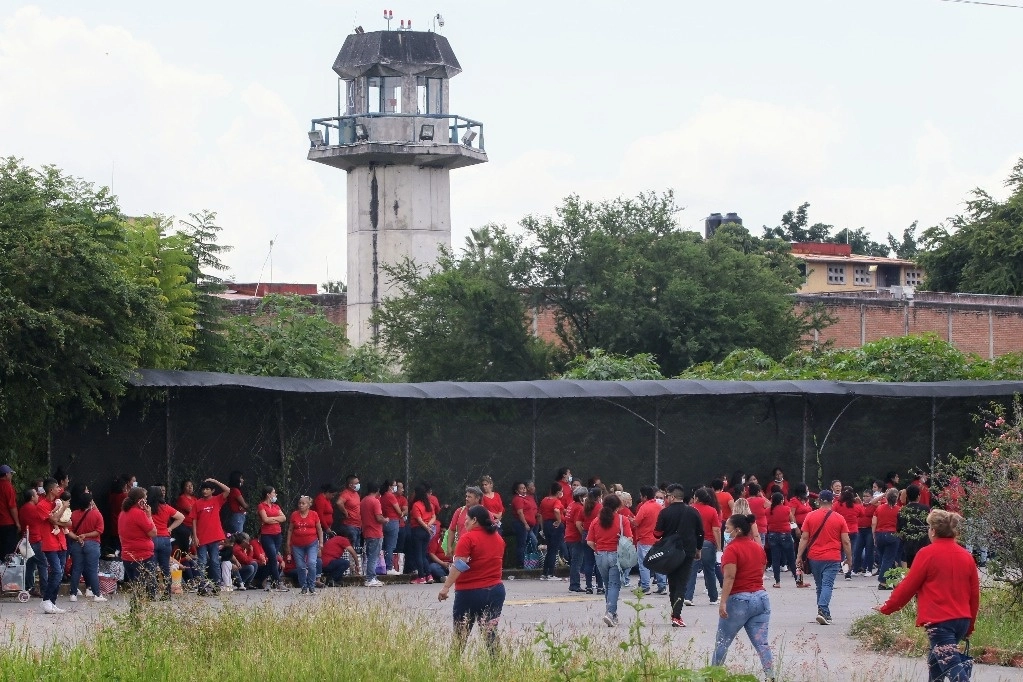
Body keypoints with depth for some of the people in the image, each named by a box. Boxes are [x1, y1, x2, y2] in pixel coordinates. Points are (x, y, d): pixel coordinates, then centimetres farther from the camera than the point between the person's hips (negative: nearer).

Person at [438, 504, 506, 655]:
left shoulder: (468, 538, -12)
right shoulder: (498, 538, 10)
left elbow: (459, 566, -20)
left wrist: (446, 587, -23)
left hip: (470, 592, -6)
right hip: (496, 590, 6)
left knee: (461, 635, 3)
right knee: (490, 633, 5)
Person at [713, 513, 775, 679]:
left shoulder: (732, 549, -12)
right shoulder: (758, 547, 9)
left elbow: (730, 577, -20)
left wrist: (723, 602, -23)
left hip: (739, 600, -6)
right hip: (761, 598, 6)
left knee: (722, 642, 9)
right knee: (762, 643, 0)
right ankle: (770, 677, -10)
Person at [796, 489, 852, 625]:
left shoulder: (810, 516, 0)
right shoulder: (839, 518, -2)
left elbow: (804, 538, -1)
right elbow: (846, 542, 0)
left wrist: (799, 557, 3)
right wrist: (849, 558, 10)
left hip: (814, 557, 2)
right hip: (832, 558, -2)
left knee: (820, 586, 14)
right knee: (827, 585, -7)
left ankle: (825, 613, 19)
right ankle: (822, 611, -25)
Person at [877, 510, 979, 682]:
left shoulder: (927, 553, -8)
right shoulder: (966, 556, 9)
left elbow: (908, 586, -4)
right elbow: (975, 593, 13)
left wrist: (887, 608, 10)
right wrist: (970, 626, 24)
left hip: (938, 621, -7)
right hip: (962, 621, 7)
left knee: (952, 667, -12)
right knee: (936, 661, 24)